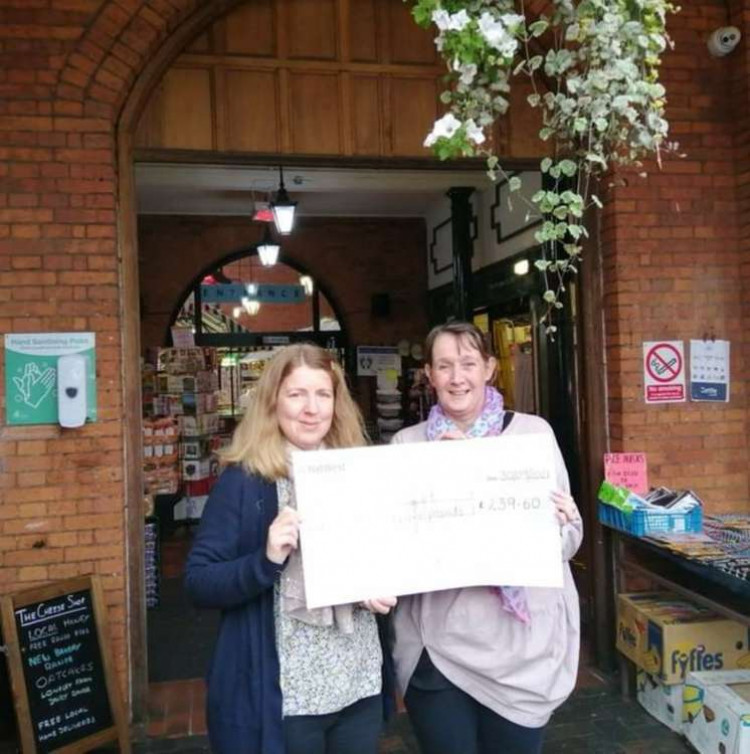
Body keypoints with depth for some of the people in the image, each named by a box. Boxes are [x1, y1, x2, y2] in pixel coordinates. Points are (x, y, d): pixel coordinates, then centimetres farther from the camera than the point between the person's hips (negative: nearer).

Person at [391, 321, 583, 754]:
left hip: (521, 645, 0)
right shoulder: (408, 443, 1)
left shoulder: (533, 431, -3)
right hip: (437, 645, 1)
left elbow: (570, 541, 1)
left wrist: (558, 523, -22)